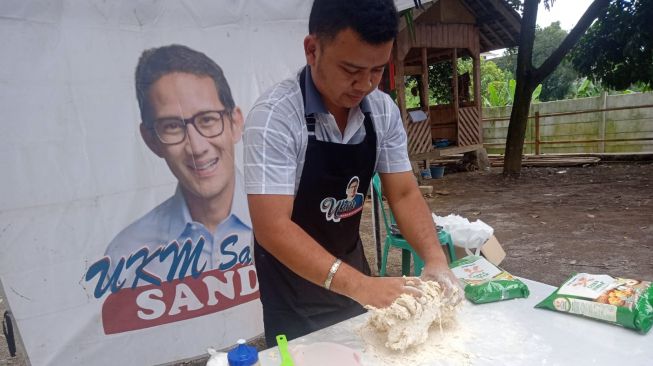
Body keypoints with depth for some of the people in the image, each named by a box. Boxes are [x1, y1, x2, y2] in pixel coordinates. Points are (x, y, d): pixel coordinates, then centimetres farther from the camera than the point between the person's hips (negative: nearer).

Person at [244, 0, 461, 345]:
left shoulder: (384, 111, -10)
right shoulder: (273, 115, -28)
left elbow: (403, 194, -7)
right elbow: (272, 227, -32)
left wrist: (435, 259, -23)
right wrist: (360, 285, -40)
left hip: (351, 261, 6)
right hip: (292, 280, -5)